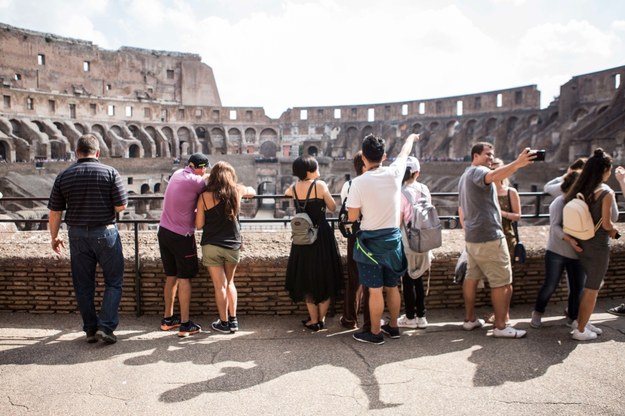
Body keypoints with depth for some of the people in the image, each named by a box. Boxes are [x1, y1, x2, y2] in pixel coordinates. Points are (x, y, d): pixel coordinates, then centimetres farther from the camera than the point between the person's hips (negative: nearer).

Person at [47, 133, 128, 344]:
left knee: (83, 285, 13)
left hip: (77, 235, 3)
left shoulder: (63, 177, 0)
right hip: (105, 233, -3)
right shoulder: (110, 173, -8)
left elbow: (54, 212, 3)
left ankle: (91, 329, 20)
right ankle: (106, 326, -1)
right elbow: (121, 206, -10)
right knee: (114, 281, 8)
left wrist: (54, 237, 16)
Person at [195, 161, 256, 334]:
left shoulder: (204, 196, -7)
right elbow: (252, 191, 21)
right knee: (229, 283, 19)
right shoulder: (237, 190, -1)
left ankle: (224, 323, 16)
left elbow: (199, 225, -4)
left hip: (211, 246, -2)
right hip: (232, 246, 2)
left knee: (219, 286, 7)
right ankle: (233, 320, 20)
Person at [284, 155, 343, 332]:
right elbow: (333, 207, -2)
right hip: (322, 235, -3)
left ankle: (313, 320, 15)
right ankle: (321, 318, 18)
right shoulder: (320, 184, -10)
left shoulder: (294, 187, 3)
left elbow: (287, 193, 25)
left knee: (307, 278, 13)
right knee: (325, 277, 12)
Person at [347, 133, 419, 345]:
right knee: (392, 287, 17)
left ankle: (375, 333, 14)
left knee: (375, 290, 3)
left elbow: (352, 217, -10)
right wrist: (411, 138, 36)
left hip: (370, 240, -4)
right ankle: (393, 326, 32)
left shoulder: (359, 182, -15)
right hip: (393, 238, 4)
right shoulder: (394, 174, -5)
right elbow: (404, 153, 17)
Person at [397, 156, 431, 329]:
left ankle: (410, 317, 14)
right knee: (417, 278, 14)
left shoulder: (402, 192, -15)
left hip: (407, 242, -5)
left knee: (407, 279, 6)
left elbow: (399, 221, -13)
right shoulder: (425, 190, 2)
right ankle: (421, 316, 20)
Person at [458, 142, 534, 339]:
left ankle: (469, 319, 20)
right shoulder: (477, 171, -10)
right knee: (502, 283, -3)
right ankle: (500, 326, 1)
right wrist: (517, 164, -49)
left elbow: (461, 210, 25)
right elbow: (492, 176, -37)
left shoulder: (465, 177, 20)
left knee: (472, 277, 13)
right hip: (489, 237, -10)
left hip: (472, 237, 10)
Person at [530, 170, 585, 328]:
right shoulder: (560, 202, -9)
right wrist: (570, 239, -30)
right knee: (550, 285, 4)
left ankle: (574, 317, 28)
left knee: (578, 288, 8)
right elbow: (555, 226, -18)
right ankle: (537, 313, 24)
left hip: (578, 253, 4)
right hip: (557, 252, -4)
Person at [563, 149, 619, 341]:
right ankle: (580, 330, 13)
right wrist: (614, 231, 2)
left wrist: (570, 237, 3)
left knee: (593, 284, 23)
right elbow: (607, 224, -17)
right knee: (592, 289, 5)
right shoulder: (606, 192, -16)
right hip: (598, 245, -7)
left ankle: (580, 320, 29)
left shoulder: (581, 189, 3)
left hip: (582, 243, 7)